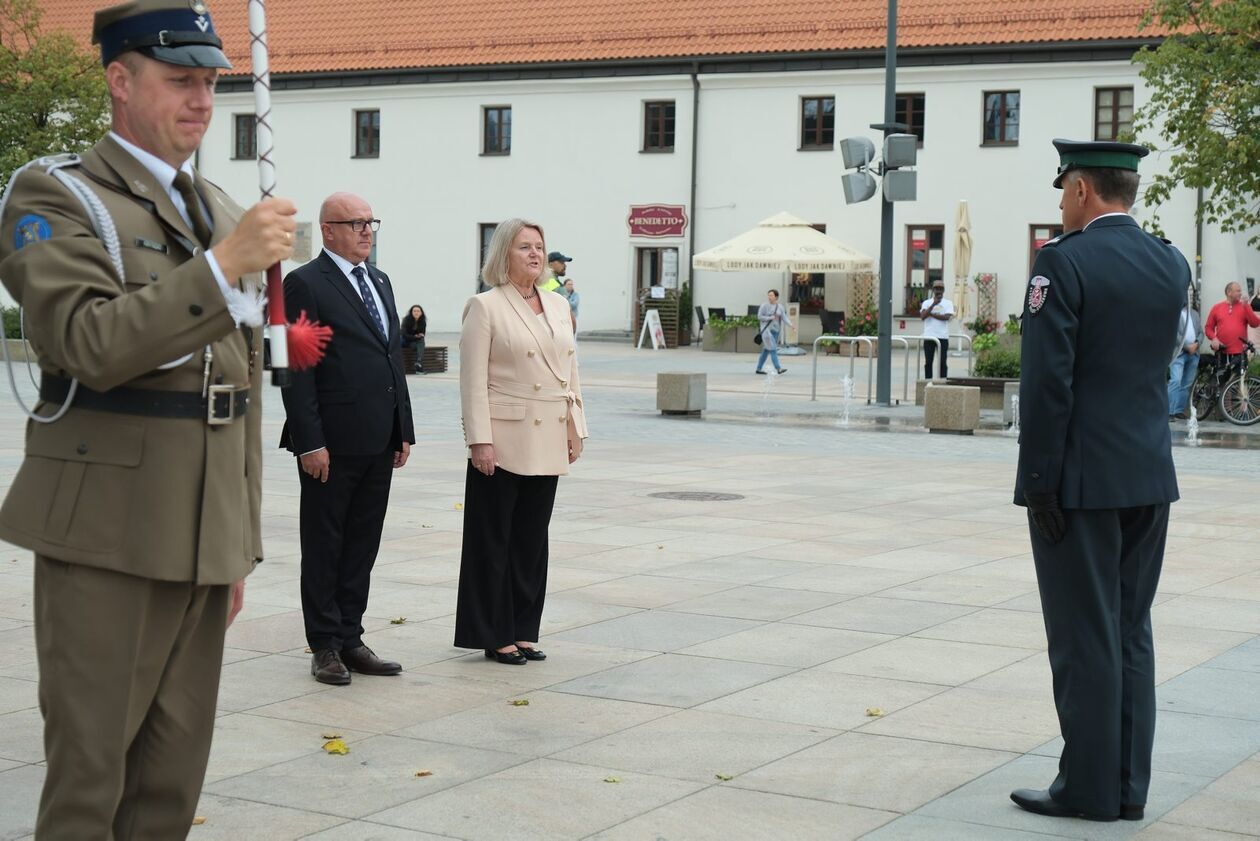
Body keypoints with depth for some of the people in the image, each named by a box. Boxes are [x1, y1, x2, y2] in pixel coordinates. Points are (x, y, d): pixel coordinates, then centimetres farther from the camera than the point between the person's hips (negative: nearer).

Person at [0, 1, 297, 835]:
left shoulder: (222, 211, 16)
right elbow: (89, 344, -21)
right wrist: (224, 266, -26)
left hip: (202, 537, 6)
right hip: (108, 538, -6)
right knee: (89, 772, -2)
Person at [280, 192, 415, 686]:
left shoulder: (379, 281, 16)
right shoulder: (305, 285, -8)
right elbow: (298, 370, -12)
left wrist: (403, 430, 12)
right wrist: (309, 442, -17)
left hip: (378, 441, 7)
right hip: (332, 442, -7)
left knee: (363, 544, 12)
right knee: (324, 547, 4)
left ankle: (350, 640, 20)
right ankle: (325, 646, 11)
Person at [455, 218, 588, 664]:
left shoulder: (558, 305, 12)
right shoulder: (485, 307, -6)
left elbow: (571, 372, 16)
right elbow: (473, 380, -10)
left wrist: (576, 429, 10)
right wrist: (480, 440, -16)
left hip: (547, 443, 6)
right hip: (503, 441, -6)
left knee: (532, 539, 11)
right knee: (495, 539, 3)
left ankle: (522, 630, 20)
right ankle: (494, 635, 10)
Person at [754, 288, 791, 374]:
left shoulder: (780, 307, 5)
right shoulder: (764, 306, -7)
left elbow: (784, 319, -1)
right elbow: (759, 317, -11)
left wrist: (791, 325, -18)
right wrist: (771, 318, -16)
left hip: (775, 331, 6)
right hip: (766, 330, -6)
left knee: (766, 351, 9)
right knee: (773, 350, -15)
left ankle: (758, 369, 18)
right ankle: (779, 368, -21)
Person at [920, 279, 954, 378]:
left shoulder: (948, 303, 6)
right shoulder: (927, 303, 10)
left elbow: (947, 317, -10)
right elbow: (923, 316, -7)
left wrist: (931, 314, -9)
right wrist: (934, 304, -14)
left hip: (943, 337, -1)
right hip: (928, 336, 1)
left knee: (943, 362, -1)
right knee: (928, 362, 3)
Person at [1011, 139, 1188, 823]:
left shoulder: (1064, 261, -13)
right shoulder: (1171, 265, 7)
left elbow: (1046, 382, -17)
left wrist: (1039, 481, -11)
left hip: (1082, 482, -7)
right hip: (1150, 479, 7)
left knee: (1084, 637, 0)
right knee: (1130, 632, 13)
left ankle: (1089, 788, 7)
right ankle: (1128, 786, 18)